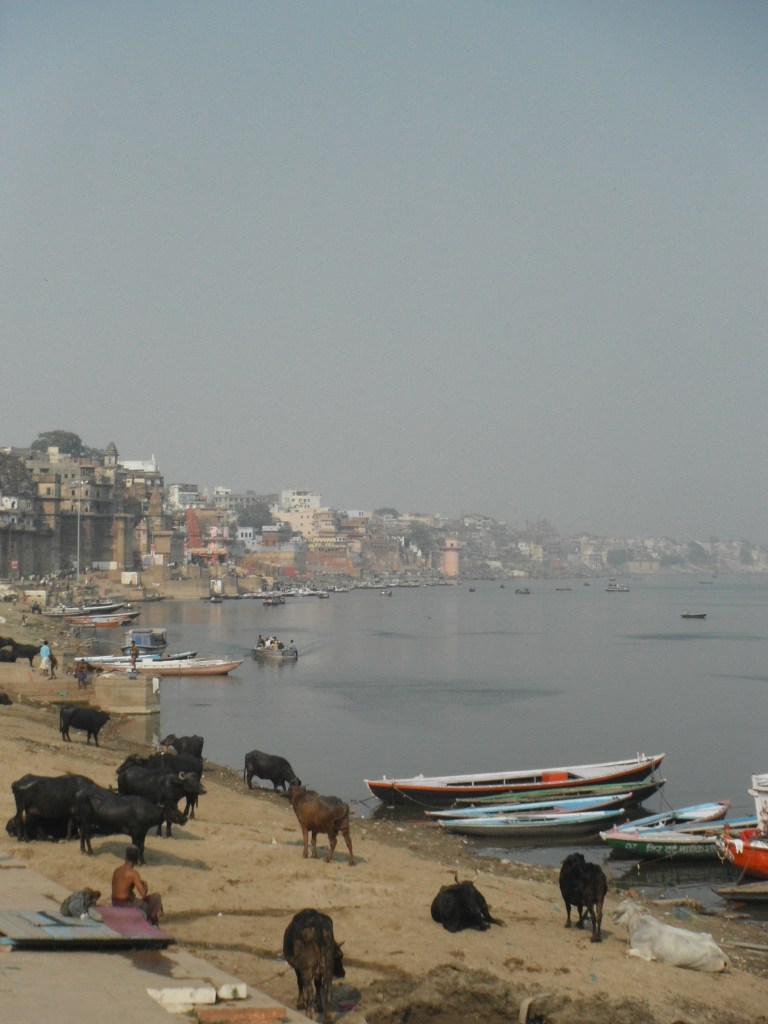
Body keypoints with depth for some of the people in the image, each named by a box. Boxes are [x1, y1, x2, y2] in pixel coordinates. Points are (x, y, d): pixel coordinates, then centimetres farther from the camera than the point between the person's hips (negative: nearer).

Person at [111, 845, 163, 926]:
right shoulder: (133, 873, -19)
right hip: (127, 906, -7)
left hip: (115, 904, 7)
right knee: (156, 898, 8)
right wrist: (145, 885, 0)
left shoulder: (116, 870, 4)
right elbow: (143, 894, -19)